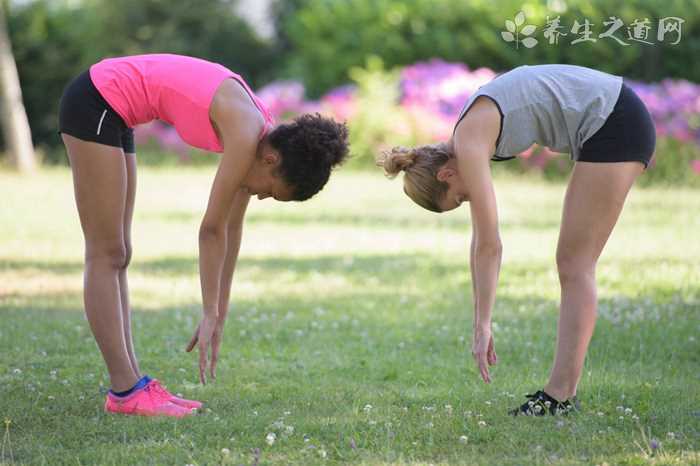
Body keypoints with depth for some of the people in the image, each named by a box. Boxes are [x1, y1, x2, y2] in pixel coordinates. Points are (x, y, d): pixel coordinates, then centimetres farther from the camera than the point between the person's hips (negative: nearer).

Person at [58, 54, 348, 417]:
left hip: (110, 111, 10)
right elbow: (212, 228, -18)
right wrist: (211, 315, -13)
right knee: (107, 254, -7)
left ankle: (130, 383, 10)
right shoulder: (246, 134, -21)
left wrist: (218, 315, 11)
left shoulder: (260, 133, 4)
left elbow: (232, 226, 9)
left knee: (117, 256, 8)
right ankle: (126, 390, -5)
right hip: (94, 104, -10)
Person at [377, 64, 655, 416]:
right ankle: (562, 392, 9)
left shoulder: (468, 147, -15)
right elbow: (481, 240, 14)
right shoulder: (469, 138, 11)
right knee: (572, 264, 8)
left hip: (614, 124, -9)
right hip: (612, 125, 9)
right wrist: (481, 326, 14)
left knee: (574, 265, -6)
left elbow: (489, 245, -14)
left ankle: (560, 395, -6)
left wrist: (482, 327, -9)